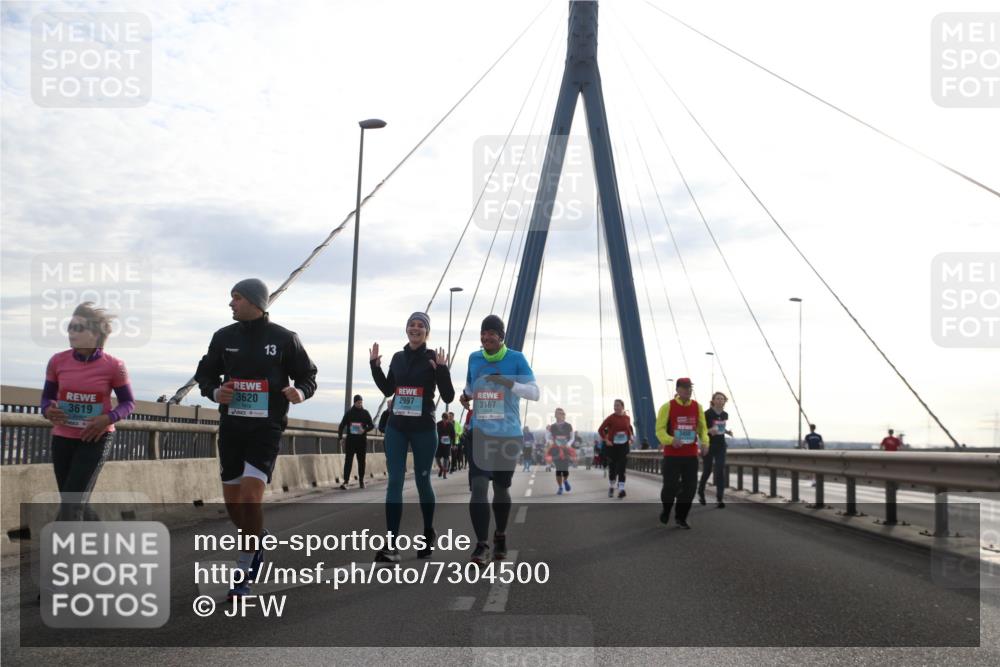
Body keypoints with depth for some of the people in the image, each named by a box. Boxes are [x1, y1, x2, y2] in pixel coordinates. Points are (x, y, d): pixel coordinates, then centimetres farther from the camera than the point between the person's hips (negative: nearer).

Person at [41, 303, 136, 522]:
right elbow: (46, 398, 9)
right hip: (62, 438, 4)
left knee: (72, 503, -10)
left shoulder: (113, 366, -11)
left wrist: (108, 419, -20)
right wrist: (48, 411, -14)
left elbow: (128, 403, -1)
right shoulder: (57, 361, -3)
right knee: (75, 503, 12)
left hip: (96, 439, -4)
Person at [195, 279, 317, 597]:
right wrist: (214, 392, -9)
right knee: (233, 504, 9)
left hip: (266, 429, -4)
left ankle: (244, 573, -2)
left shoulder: (284, 339, -3)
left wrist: (300, 392, -18)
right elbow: (205, 374, 14)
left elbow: (308, 377, 4)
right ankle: (258, 537, 41)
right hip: (231, 426, 4)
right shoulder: (224, 337, 5)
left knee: (250, 498, -17)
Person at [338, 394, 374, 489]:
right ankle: (346, 481, -13)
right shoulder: (349, 413, 4)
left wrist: (365, 430, -16)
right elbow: (342, 425, 6)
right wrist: (340, 438, -3)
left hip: (362, 441, 1)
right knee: (348, 461, -8)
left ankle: (361, 481, 18)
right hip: (350, 440, -1)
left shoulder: (365, 413, 5)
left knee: (361, 461, 7)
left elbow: (372, 425, 4)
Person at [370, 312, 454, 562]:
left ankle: (429, 534, 29)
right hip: (396, 427, 4)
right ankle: (391, 545, -7)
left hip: (423, 429, -4)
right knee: (394, 482, -4)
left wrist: (442, 370, -21)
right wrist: (375, 365, 9)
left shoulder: (434, 358, -5)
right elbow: (388, 390, 19)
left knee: (422, 481, 8)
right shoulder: (398, 357, 9)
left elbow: (448, 397, -8)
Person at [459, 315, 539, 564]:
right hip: (480, 433, 1)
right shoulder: (474, 358, 6)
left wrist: (509, 383, -25)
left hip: (508, 435, -1)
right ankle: (481, 545, -13)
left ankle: (500, 536, 35)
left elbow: (534, 393, -12)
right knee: (478, 487, -15)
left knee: (501, 488, 12)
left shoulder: (516, 359, -4)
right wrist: (465, 396, 4)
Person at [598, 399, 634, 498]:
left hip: (624, 446, 2)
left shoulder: (627, 418, 3)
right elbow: (600, 429, -6)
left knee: (621, 468, -6)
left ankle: (621, 489, -10)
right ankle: (611, 487, 27)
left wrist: (630, 439, 8)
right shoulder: (610, 418, -8)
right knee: (612, 468, 7)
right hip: (612, 446, -2)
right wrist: (606, 440, -11)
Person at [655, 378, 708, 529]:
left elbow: (702, 428, 13)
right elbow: (660, 429, -7)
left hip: (691, 455, 3)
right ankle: (666, 510, 29)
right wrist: (670, 440, -25)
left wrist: (704, 441, -6)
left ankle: (681, 517, 19)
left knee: (690, 488, 1)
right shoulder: (667, 407, -6)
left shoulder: (697, 407, 5)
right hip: (672, 455, -3)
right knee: (670, 486, -3)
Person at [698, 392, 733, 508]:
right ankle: (700, 492, 36)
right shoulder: (707, 414, -12)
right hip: (708, 445, -4)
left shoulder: (725, 415, 5)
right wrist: (709, 430, -29)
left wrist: (727, 432, 0)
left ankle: (719, 499, -10)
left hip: (721, 446, 4)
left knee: (720, 471, -9)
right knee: (707, 471, 8)